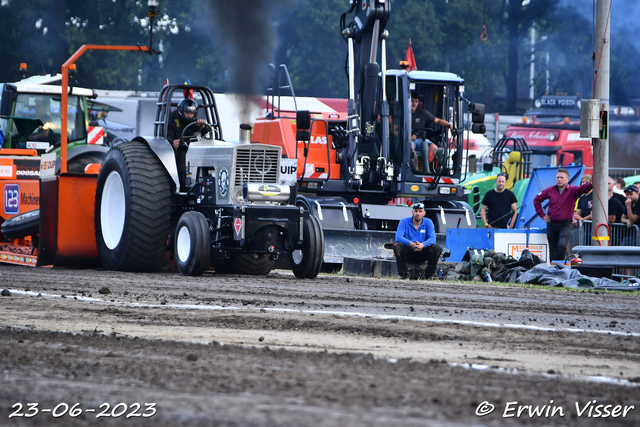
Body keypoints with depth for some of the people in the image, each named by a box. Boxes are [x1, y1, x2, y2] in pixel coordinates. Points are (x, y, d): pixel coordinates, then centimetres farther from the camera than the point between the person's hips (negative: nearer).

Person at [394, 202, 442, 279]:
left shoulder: (428, 222, 3)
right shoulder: (404, 222, -1)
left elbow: (432, 238, -10)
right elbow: (398, 237, -15)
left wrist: (423, 244, -33)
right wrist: (411, 244, -34)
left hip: (423, 254, 1)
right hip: (408, 254, -1)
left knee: (437, 249, -26)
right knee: (397, 247, -32)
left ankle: (429, 274, -13)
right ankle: (403, 274, -19)